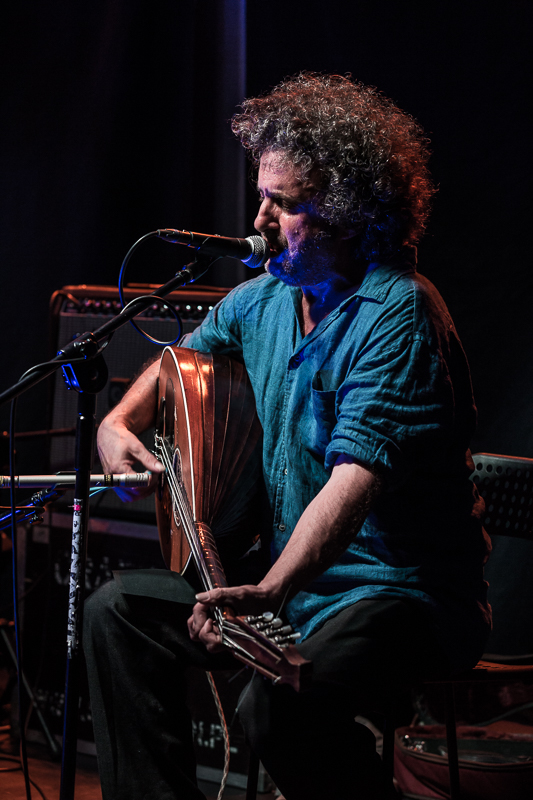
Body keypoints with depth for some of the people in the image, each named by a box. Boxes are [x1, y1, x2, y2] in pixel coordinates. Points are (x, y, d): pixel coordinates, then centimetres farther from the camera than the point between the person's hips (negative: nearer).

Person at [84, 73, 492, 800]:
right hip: (295, 575, 9)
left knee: (281, 705, -34)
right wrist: (119, 422, 9)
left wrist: (270, 594, -44)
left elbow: (356, 479, -33)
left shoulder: (398, 314, -21)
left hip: (407, 591, -9)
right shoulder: (266, 297, 6)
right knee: (118, 611, 6)